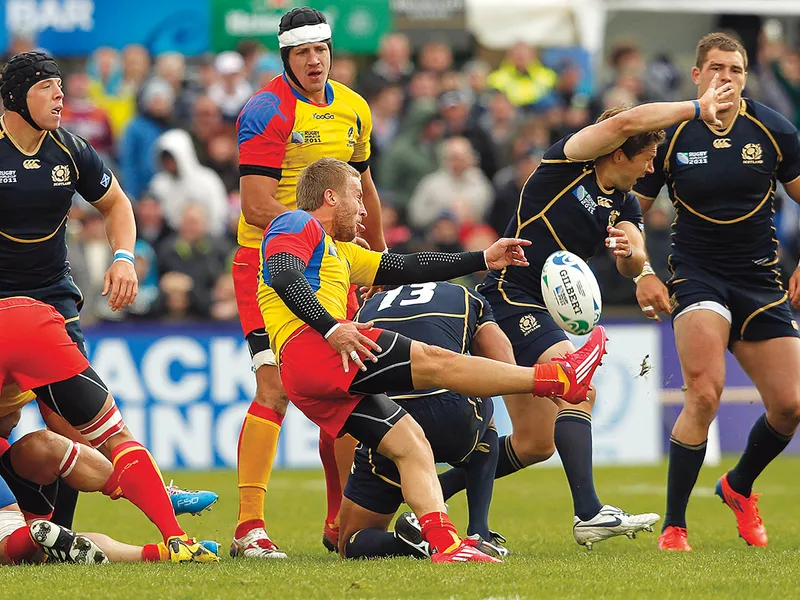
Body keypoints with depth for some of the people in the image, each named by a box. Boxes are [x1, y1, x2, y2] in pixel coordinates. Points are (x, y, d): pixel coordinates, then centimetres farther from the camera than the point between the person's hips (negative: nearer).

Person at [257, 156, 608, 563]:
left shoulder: (339, 252, 34)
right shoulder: (298, 225, 6)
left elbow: (406, 268, 32)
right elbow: (284, 276, -14)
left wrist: (482, 260, 29)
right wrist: (330, 328, -26)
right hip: (308, 349, -10)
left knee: (411, 443, 0)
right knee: (434, 361, -10)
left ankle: (444, 543, -13)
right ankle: (560, 379, -10)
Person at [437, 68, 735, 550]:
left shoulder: (624, 206, 10)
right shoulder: (567, 163, -9)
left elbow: (633, 268, -5)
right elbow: (624, 123, -24)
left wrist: (630, 252, -28)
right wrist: (696, 108, -20)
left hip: (538, 312, 9)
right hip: (507, 298, -9)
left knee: (535, 445, 8)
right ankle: (589, 513, -34)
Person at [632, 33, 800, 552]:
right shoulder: (670, 136, -6)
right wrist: (642, 274, -7)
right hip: (696, 273, -3)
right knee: (705, 396, -23)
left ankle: (739, 488, 30)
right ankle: (674, 526, -12)